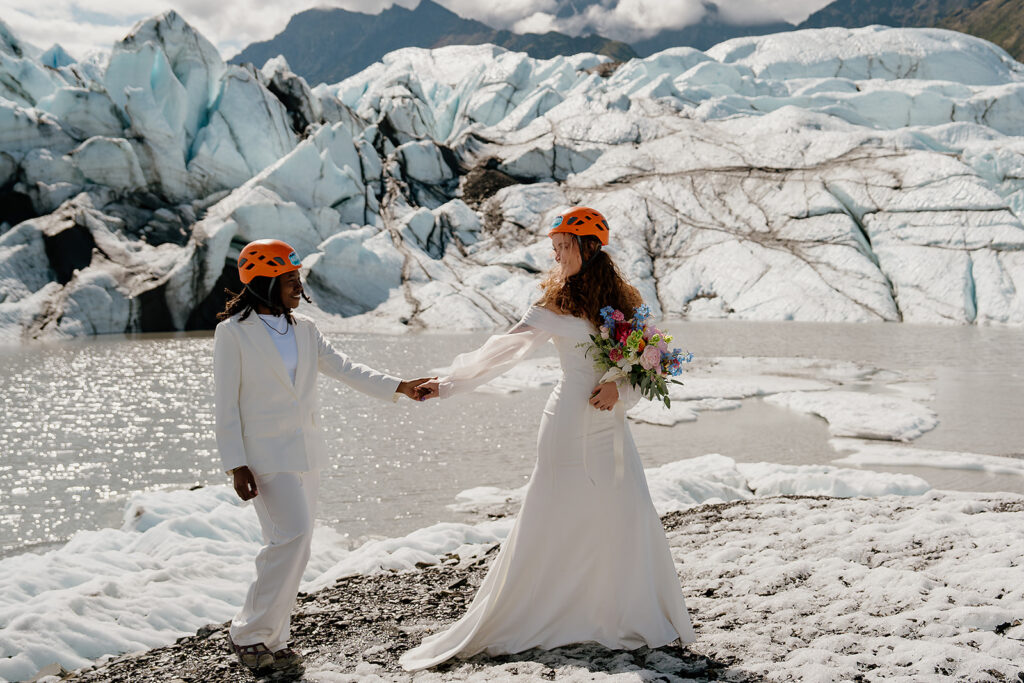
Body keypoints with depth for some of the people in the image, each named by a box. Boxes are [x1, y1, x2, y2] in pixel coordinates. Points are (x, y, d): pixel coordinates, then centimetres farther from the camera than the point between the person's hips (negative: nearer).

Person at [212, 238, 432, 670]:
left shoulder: (303, 330, 10)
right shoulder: (233, 332, -7)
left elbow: (344, 369, 6)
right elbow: (226, 403, -8)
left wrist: (399, 386, -6)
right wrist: (236, 466, -13)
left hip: (305, 451, 6)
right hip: (266, 454, -6)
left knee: (290, 545, 8)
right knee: (293, 538, -16)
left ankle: (270, 639, 19)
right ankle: (248, 633, 0)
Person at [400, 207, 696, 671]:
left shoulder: (623, 301, 8)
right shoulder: (554, 303, 2)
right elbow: (503, 349, 2)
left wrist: (620, 386, -11)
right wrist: (448, 384, -2)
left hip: (609, 422, 2)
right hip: (567, 422, -2)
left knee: (628, 518, -2)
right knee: (548, 522, -2)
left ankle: (635, 619, 13)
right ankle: (510, 624, 8)